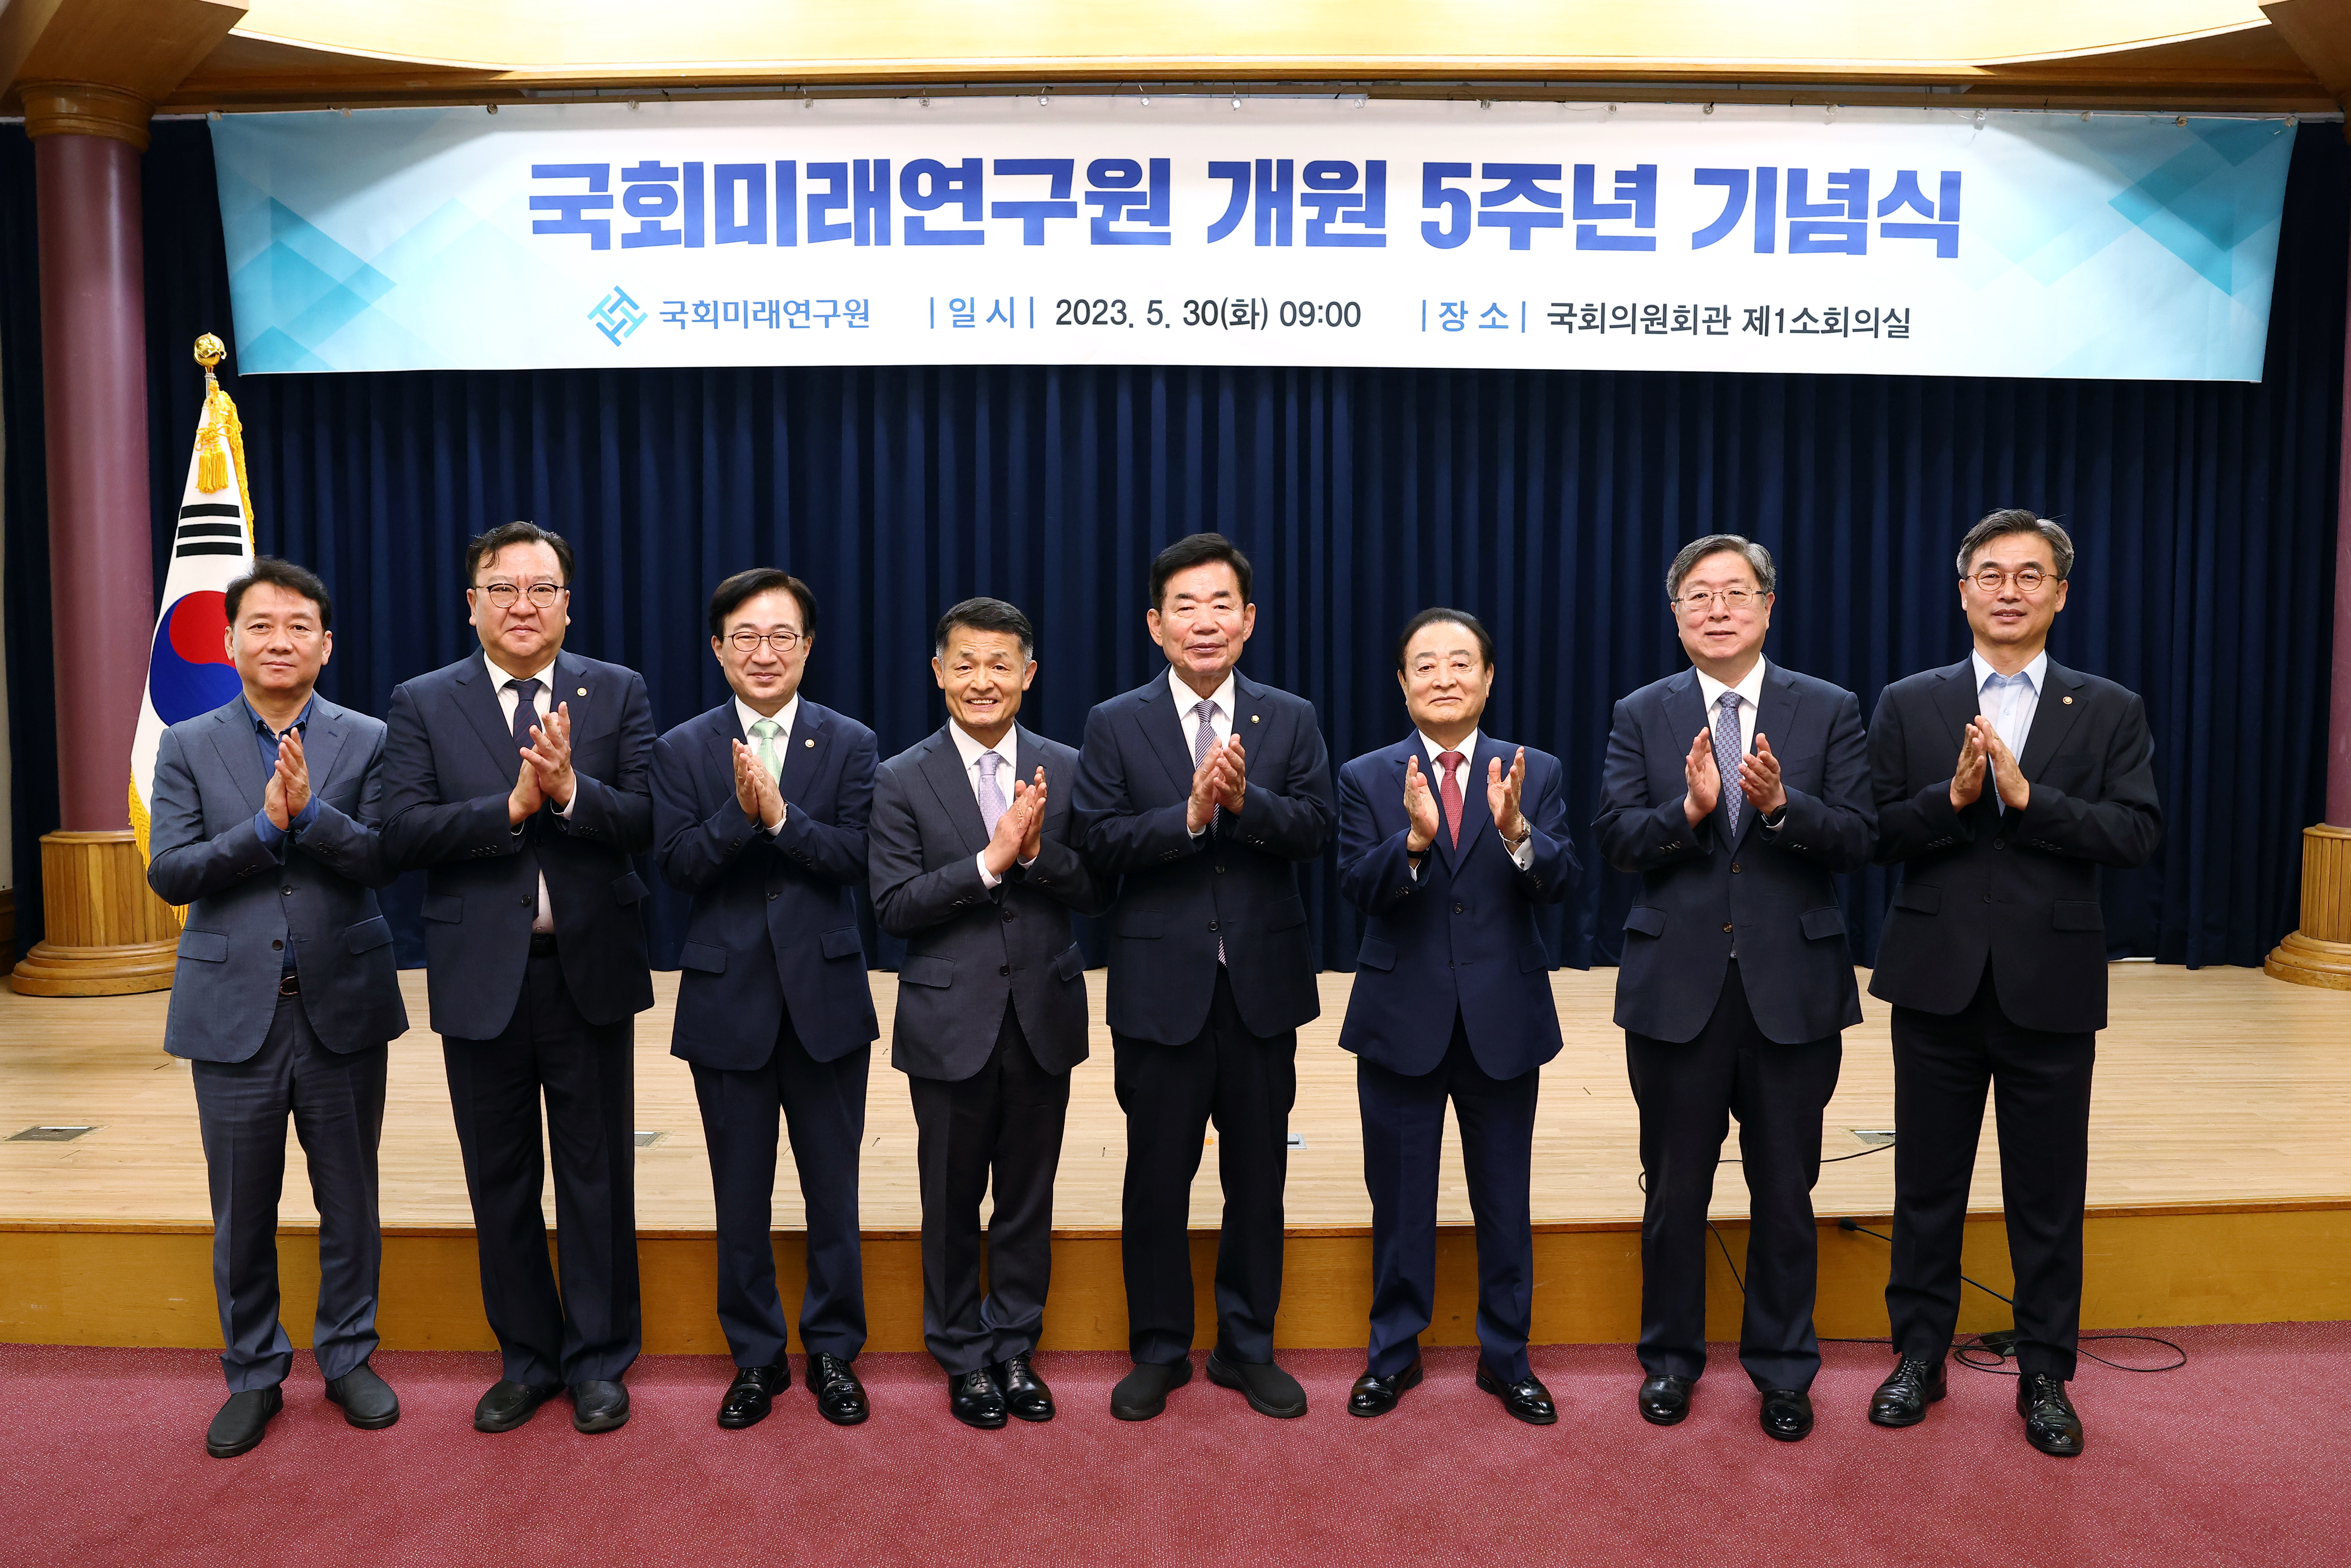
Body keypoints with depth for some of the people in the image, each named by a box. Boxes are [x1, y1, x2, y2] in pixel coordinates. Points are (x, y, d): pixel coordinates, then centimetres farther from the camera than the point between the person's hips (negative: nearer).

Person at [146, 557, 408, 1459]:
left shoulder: (368, 742, 1)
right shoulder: (188, 747, 4)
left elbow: (384, 861, -8)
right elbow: (167, 872, -5)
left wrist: (310, 811, -23)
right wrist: (266, 825, -18)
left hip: (342, 1009, 0)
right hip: (235, 1011, 1)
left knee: (350, 1203, 10)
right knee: (242, 1214, 10)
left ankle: (348, 1358, 27)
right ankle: (253, 1377, 26)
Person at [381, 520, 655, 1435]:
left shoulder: (618, 694, 1)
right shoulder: (422, 705, 2)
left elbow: (649, 824, -8)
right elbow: (403, 834, -10)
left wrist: (571, 791, -25)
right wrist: (512, 805, -20)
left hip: (590, 973, -1)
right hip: (481, 979, 1)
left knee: (597, 1178, 9)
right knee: (500, 1183, 13)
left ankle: (598, 1361, 25)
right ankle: (527, 1359, 30)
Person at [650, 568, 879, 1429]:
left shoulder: (850, 743, 1)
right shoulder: (682, 750, 3)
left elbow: (855, 858, -10)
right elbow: (677, 865, -7)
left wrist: (779, 814, -22)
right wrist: (738, 812, -22)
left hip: (826, 995, 0)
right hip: (728, 999, 1)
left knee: (833, 1190, 8)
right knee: (741, 1196, 10)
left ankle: (834, 1351, 23)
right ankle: (755, 1358, 25)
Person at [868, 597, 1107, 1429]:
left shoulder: (1068, 770, 2)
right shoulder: (902, 781, -4)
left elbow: (1096, 892, -1)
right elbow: (894, 906, -11)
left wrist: (1039, 852, -20)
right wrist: (990, 860, -21)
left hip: (1045, 1018, 2)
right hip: (951, 1023, -2)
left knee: (1028, 1199, 13)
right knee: (952, 1203, 11)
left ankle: (1014, 1349, 30)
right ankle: (964, 1357, 29)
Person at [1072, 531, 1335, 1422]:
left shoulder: (1291, 720, 5)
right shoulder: (1115, 726, 1)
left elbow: (1315, 832, -6)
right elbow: (1100, 844, -9)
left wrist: (1245, 801, -23)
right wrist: (1189, 814, -22)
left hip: (1264, 984, 2)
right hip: (1161, 987, -1)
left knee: (1258, 1175, 11)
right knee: (1157, 1176, 8)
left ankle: (1248, 1347, 28)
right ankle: (1159, 1351, 25)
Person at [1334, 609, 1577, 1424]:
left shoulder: (1536, 773, 1)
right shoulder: (1367, 779, -1)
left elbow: (1560, 883, -10)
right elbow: (1359, 889, -13)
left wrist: (1516, 832, -29)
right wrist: (1415, 837, -30)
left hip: (1504, 1020, 1)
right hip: (1402, 1021, 0)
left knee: (1505, 1204, 12)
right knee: (1399, 1203, 12)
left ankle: (1507, 1359, 30)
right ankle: (1393, 1355, 30)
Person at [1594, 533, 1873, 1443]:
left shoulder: (1829, 711, 2)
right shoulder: (1641, 716, 4)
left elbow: (1858, 840, -6)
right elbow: (1616, 840, -5)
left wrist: (1783, 805, -23)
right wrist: (1689, 809, -22)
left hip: (1793, 985, 0)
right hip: (1677, 985, 0)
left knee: (1785, 1193, 11)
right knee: (1674, 1189, 12)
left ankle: (1782, 1368, 28)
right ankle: (1671, 1358, 30)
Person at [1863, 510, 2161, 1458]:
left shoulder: (2110, 712, 4)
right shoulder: (1909, 705, 3)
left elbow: (2140, 833, -8)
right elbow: (1872, 833, -3)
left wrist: (2027, 797, -18)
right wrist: (1953, 797, -19)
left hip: (2051, 983, 0)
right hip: (1938, 979, 0)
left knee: (2048, 1193, 9)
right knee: (1928, 1182, 11)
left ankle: (2045, 1375, 25)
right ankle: (1920, 1355, 27)